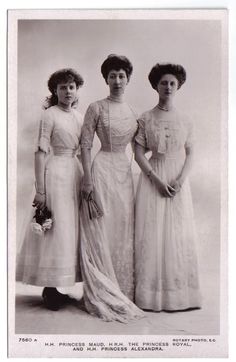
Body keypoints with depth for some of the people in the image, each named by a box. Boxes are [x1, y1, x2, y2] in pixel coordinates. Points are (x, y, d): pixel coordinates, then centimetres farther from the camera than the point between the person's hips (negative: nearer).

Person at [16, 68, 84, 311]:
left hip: (76, 174, 7)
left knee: (71, 229, 9)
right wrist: (40, 190, -16)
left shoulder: (79, 116, 11)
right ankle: (49, 289, 11)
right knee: (54, 229, -2)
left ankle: (55, 287, 21)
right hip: (56, 174, -7)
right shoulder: (49, 115, -7)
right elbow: (41, 153, -12)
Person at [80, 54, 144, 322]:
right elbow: (85, 145, -8)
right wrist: (88, 179, -15)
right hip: (102, 170, -6)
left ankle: (121, 293, 23)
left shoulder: (132, 112, 11)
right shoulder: (96, 108, -5)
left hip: (124, 171, 6)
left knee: (123, 233, 10)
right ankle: (102, 297, 10)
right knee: (100, 233, -2)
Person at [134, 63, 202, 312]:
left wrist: (180, 179, -11)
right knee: (152, 233, -3)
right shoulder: (145, 119, 1)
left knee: (179, 233, 2)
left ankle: (179, 292, 13)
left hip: (178, 181, 2)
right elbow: (138, 154, -3)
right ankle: (152, 293, 7)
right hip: (152, 178, -2)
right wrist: (157, 179, -14)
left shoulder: (185, 120, 8)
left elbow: (190, 153, 6)